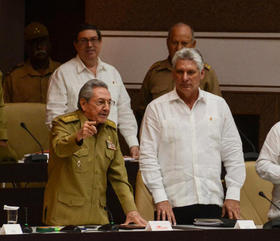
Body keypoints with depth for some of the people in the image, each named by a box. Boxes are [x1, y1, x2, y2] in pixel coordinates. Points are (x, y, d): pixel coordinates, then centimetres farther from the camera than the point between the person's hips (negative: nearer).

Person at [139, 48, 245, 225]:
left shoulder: (219, 105, 12)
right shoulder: (157, 108, 5)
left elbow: (233, 153, 13)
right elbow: (148, 157, 1)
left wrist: (233, 195, 4)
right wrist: (160, 199, -8)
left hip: (212, 202, 2)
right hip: (173, 203, -2)